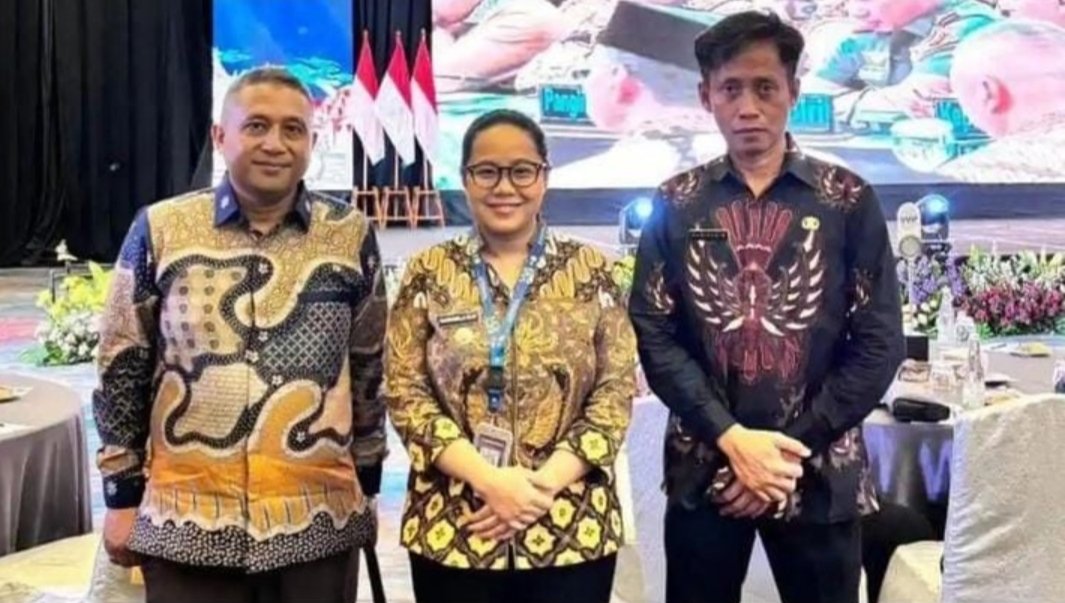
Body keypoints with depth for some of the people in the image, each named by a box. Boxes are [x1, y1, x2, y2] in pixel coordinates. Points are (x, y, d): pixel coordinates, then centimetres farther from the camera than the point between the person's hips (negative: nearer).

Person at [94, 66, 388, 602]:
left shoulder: (351, 236, 0)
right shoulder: (160, 229, -2)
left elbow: (369, 369, 8)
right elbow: (122, 370, 4)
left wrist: (366, 486, 10)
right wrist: (122, 494, 4)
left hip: (319, 523, 1)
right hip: (184, 521, 0)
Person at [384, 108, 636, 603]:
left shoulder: (589, 269, 3)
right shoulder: (429, 272, 3)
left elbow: (617, 390, 0)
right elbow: (404, 391, -2)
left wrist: (546, 481, -12)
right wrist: (488, 479, -13)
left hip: (572, 528, 0)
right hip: (452, 528, 0)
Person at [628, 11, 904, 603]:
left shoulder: (850, 201, 0)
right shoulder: (675, 205, 2)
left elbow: (879, 344, -2)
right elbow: (653, 335, -2)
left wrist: (791, 448, -9)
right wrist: (732, 438, -13)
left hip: (820, 474, 0)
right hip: (704, 471, 1)